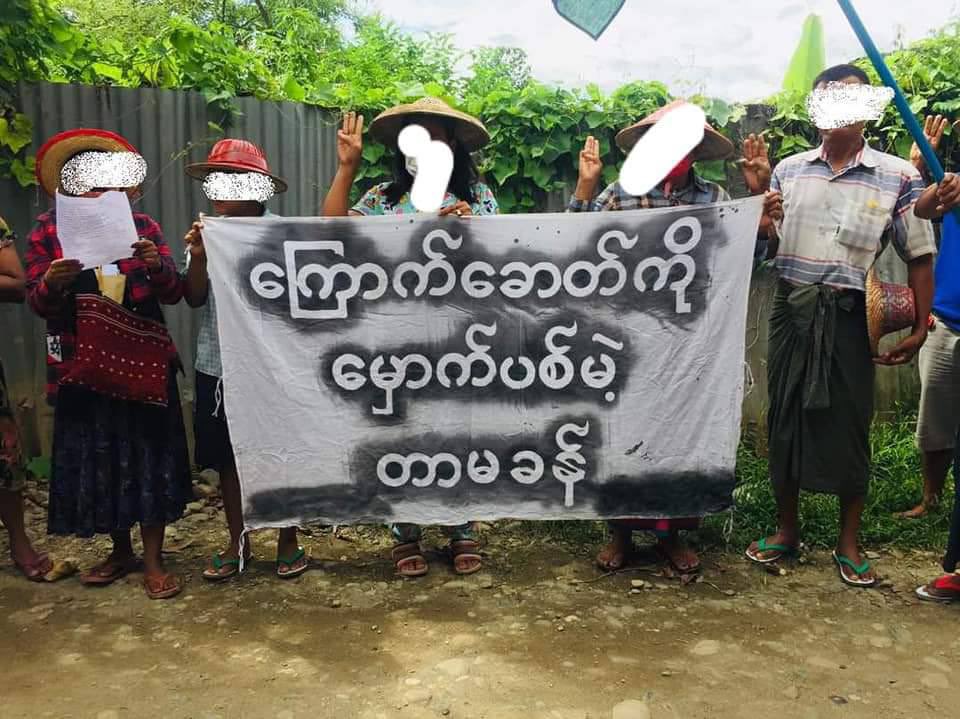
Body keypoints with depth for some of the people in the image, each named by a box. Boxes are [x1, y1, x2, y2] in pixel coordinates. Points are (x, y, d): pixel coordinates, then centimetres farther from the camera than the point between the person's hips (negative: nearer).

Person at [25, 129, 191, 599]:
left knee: (148, 455, 2)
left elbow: (174, 294, -4)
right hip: (82, 366, 1)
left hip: (144, 362, 0)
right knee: (95, 460, 10)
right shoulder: (49, 230, 0)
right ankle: (120, 551, 29)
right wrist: (53, 283, -23)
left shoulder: (143, 227, 1)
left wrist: (157, 266, -23)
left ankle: (153, 560, 13)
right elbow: (37, 302, -2)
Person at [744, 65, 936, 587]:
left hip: (851, 316, -2)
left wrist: (919, 328, -6)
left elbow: (919, 257, 0)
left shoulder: (897, 177, -1)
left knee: (849, 425, 4)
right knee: (785, 418, 8)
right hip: (792, 312, 2)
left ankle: (848, 544, 21)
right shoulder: (789, 170, 6)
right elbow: (765, 247, 11)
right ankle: (787, 529, 26)